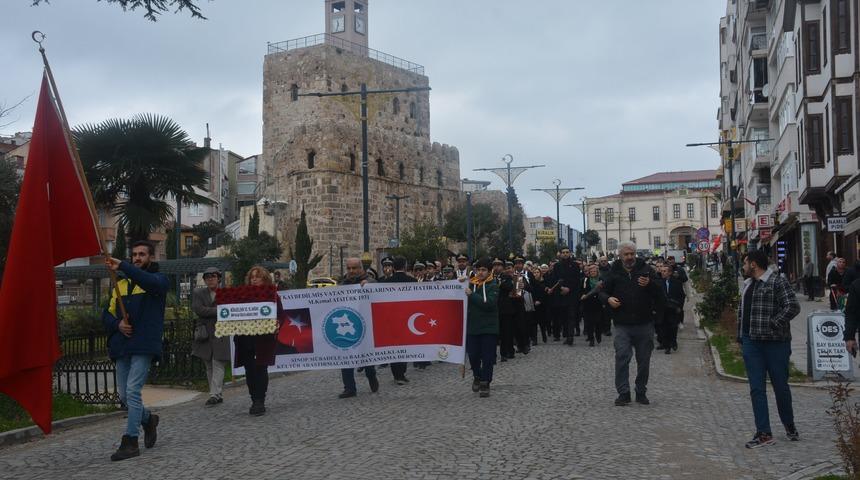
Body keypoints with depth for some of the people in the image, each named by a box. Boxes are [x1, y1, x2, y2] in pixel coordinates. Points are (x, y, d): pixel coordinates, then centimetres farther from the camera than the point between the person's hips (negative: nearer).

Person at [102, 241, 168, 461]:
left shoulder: (159, 280, 2)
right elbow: (107, 314, 16)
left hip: (144, 346, -6)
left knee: (133, 392, -13)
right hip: (122, 346, 6)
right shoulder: (121, 285, 18)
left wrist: (122, 266, -31)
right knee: (124, 395, 10)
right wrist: (118, 324, -6)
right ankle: (148, 419, 36)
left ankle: (130, 442, -6)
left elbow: (150, 282, -24)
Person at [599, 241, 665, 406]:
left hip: (644, 324, 1)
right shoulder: (614, 272, 6)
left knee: (644, 360, 8)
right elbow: (603, 292, 13)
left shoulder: (645, 269, 4)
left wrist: (649, 284, -19)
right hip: (622, 324, -1)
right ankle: (623, 393, -4)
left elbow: (660, 292, 1)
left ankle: (641, 392, 21)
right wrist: (608, 299, -10)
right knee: (622, 357, -10)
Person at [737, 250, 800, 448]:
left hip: (775, 343, -7)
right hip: (751, 343, 7)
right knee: (756, 389, 2)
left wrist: (772, 325, -19)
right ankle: (764, 433, 5)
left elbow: (793, 307, -20)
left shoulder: (777, 282, -10)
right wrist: (741, 338, 15)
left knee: (781, 386, 7)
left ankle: (790, 426, 28)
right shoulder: (747, 285, 14)